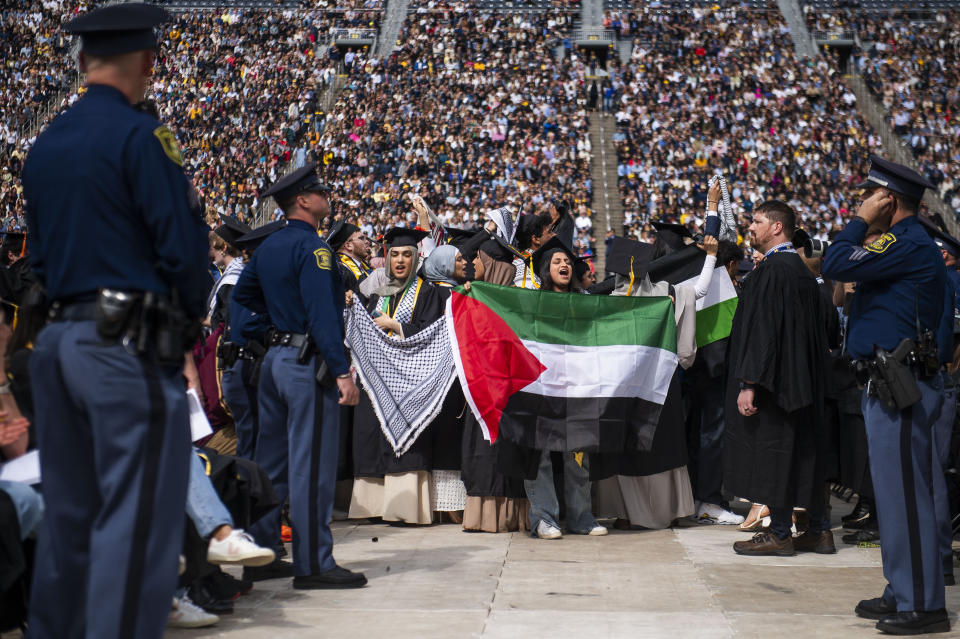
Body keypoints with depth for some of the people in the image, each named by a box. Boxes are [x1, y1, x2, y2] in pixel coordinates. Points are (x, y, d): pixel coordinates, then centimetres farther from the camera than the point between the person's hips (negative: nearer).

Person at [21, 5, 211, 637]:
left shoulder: (45, 144, 13)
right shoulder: (141, 135, -10)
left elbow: (39, 252, 18)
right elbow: (185, 246, -14)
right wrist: (190, 323, 2)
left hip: (62, 340, 8)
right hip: (132, 348, -8)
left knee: (68, 515, 16)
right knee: (139, 521, -4)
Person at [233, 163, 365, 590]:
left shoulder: (269, 246, 13)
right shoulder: (311, 246, -14)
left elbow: (242, 293, 24)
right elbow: (322, 314, -22)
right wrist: (341, 371, -23)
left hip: (276, 357, 9)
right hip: (308, 362, -9)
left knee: (272, 461, 13)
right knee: (312, 464, -5)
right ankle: (313, 564, 0)